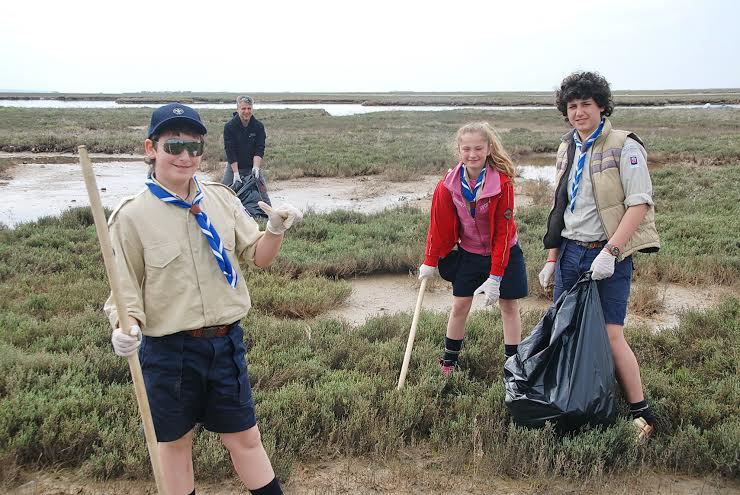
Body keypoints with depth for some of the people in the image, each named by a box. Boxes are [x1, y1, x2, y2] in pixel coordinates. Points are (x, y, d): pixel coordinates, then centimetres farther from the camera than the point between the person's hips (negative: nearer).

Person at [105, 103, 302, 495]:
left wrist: (275, 230, -16)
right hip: (168, 349, -2)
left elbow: (257, 256, 3)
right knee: (174, 442, 16)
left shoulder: (220, 198, 0)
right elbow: (125, 286, -5)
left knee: (245, 438, 15)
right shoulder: (132, 215, -10)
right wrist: (126, 326, -24)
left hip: (226, 341, 3)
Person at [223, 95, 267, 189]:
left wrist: (256, 167, -23)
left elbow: (259, 150, -7)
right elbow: (230, 151, -14)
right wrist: (236, 173, -21)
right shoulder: (229, 127, -9)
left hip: (252, 167, 1)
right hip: (233, 166, -1)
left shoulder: (258, 126, -4)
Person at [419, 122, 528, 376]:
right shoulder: (449, 184, -15)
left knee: (509, 306, 5)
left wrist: (495, 277, -21)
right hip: (468, 253, 2)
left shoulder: (502, 182, -23)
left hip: (504, 252, -2)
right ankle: (448, 361, 22)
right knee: (459, 306, 6)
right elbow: (439, 225, -4)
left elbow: (503, 231, -20)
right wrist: (429, 262, 0)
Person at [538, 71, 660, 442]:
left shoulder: (623, 146, -7)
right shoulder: (567, 151, 13)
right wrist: (552, 259, 15)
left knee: (610, 334, -10)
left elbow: (639, 203, -13)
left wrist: (610, 251, -20)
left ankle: (642, 415, 4)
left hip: (608, 254, -6)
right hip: (570, 252, 6)